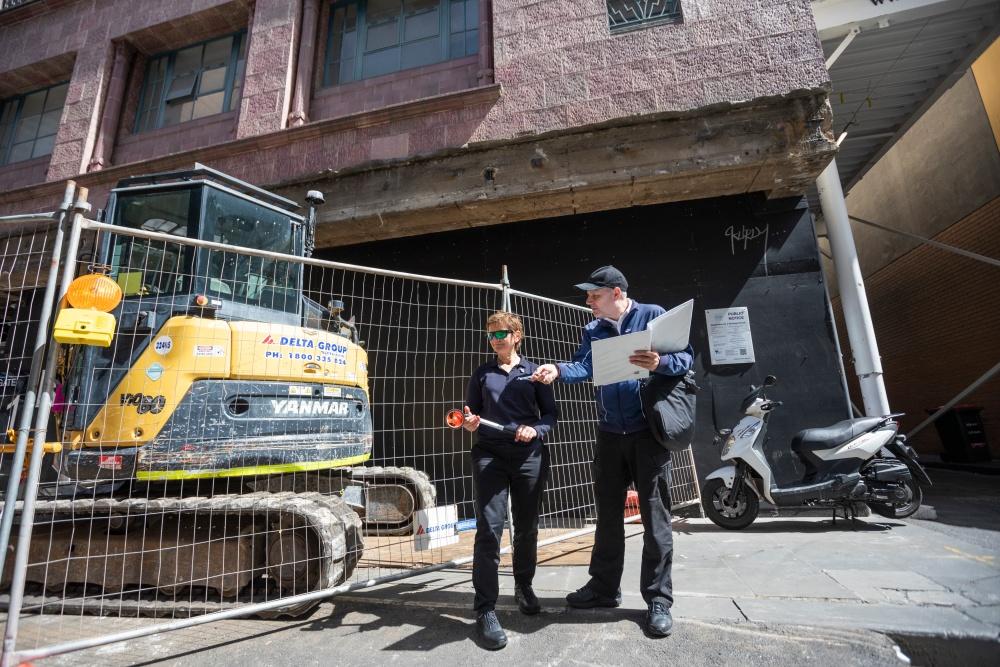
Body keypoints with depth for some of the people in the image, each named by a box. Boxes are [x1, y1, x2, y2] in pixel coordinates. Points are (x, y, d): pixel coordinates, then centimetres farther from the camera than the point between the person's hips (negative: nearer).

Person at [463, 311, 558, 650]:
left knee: (527, 528, 13)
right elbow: (470, 416, 13)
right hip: (490, 456, 0)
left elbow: (551, 414, 6)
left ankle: (524, 587, 37)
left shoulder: (534, 371, 8)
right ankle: (485, 609, 4)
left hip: (530, 456, 1)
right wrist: (469, 424, -9)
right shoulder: (481, 374, 11)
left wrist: (536, 430, -13)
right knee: (489, 529, -7)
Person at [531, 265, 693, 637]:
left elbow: (687, 356, -9)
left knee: (655, 517, 3)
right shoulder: (593, 330, 11)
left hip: (649, 432, -5)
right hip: (610, 433, 5)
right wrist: (558, 371, -23)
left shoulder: (653, 315, -3)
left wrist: (659, 363, -29)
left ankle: (658, 600, 18)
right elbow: (584, 368, -4)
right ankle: (604, 587, 29)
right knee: (608, 513, 14)